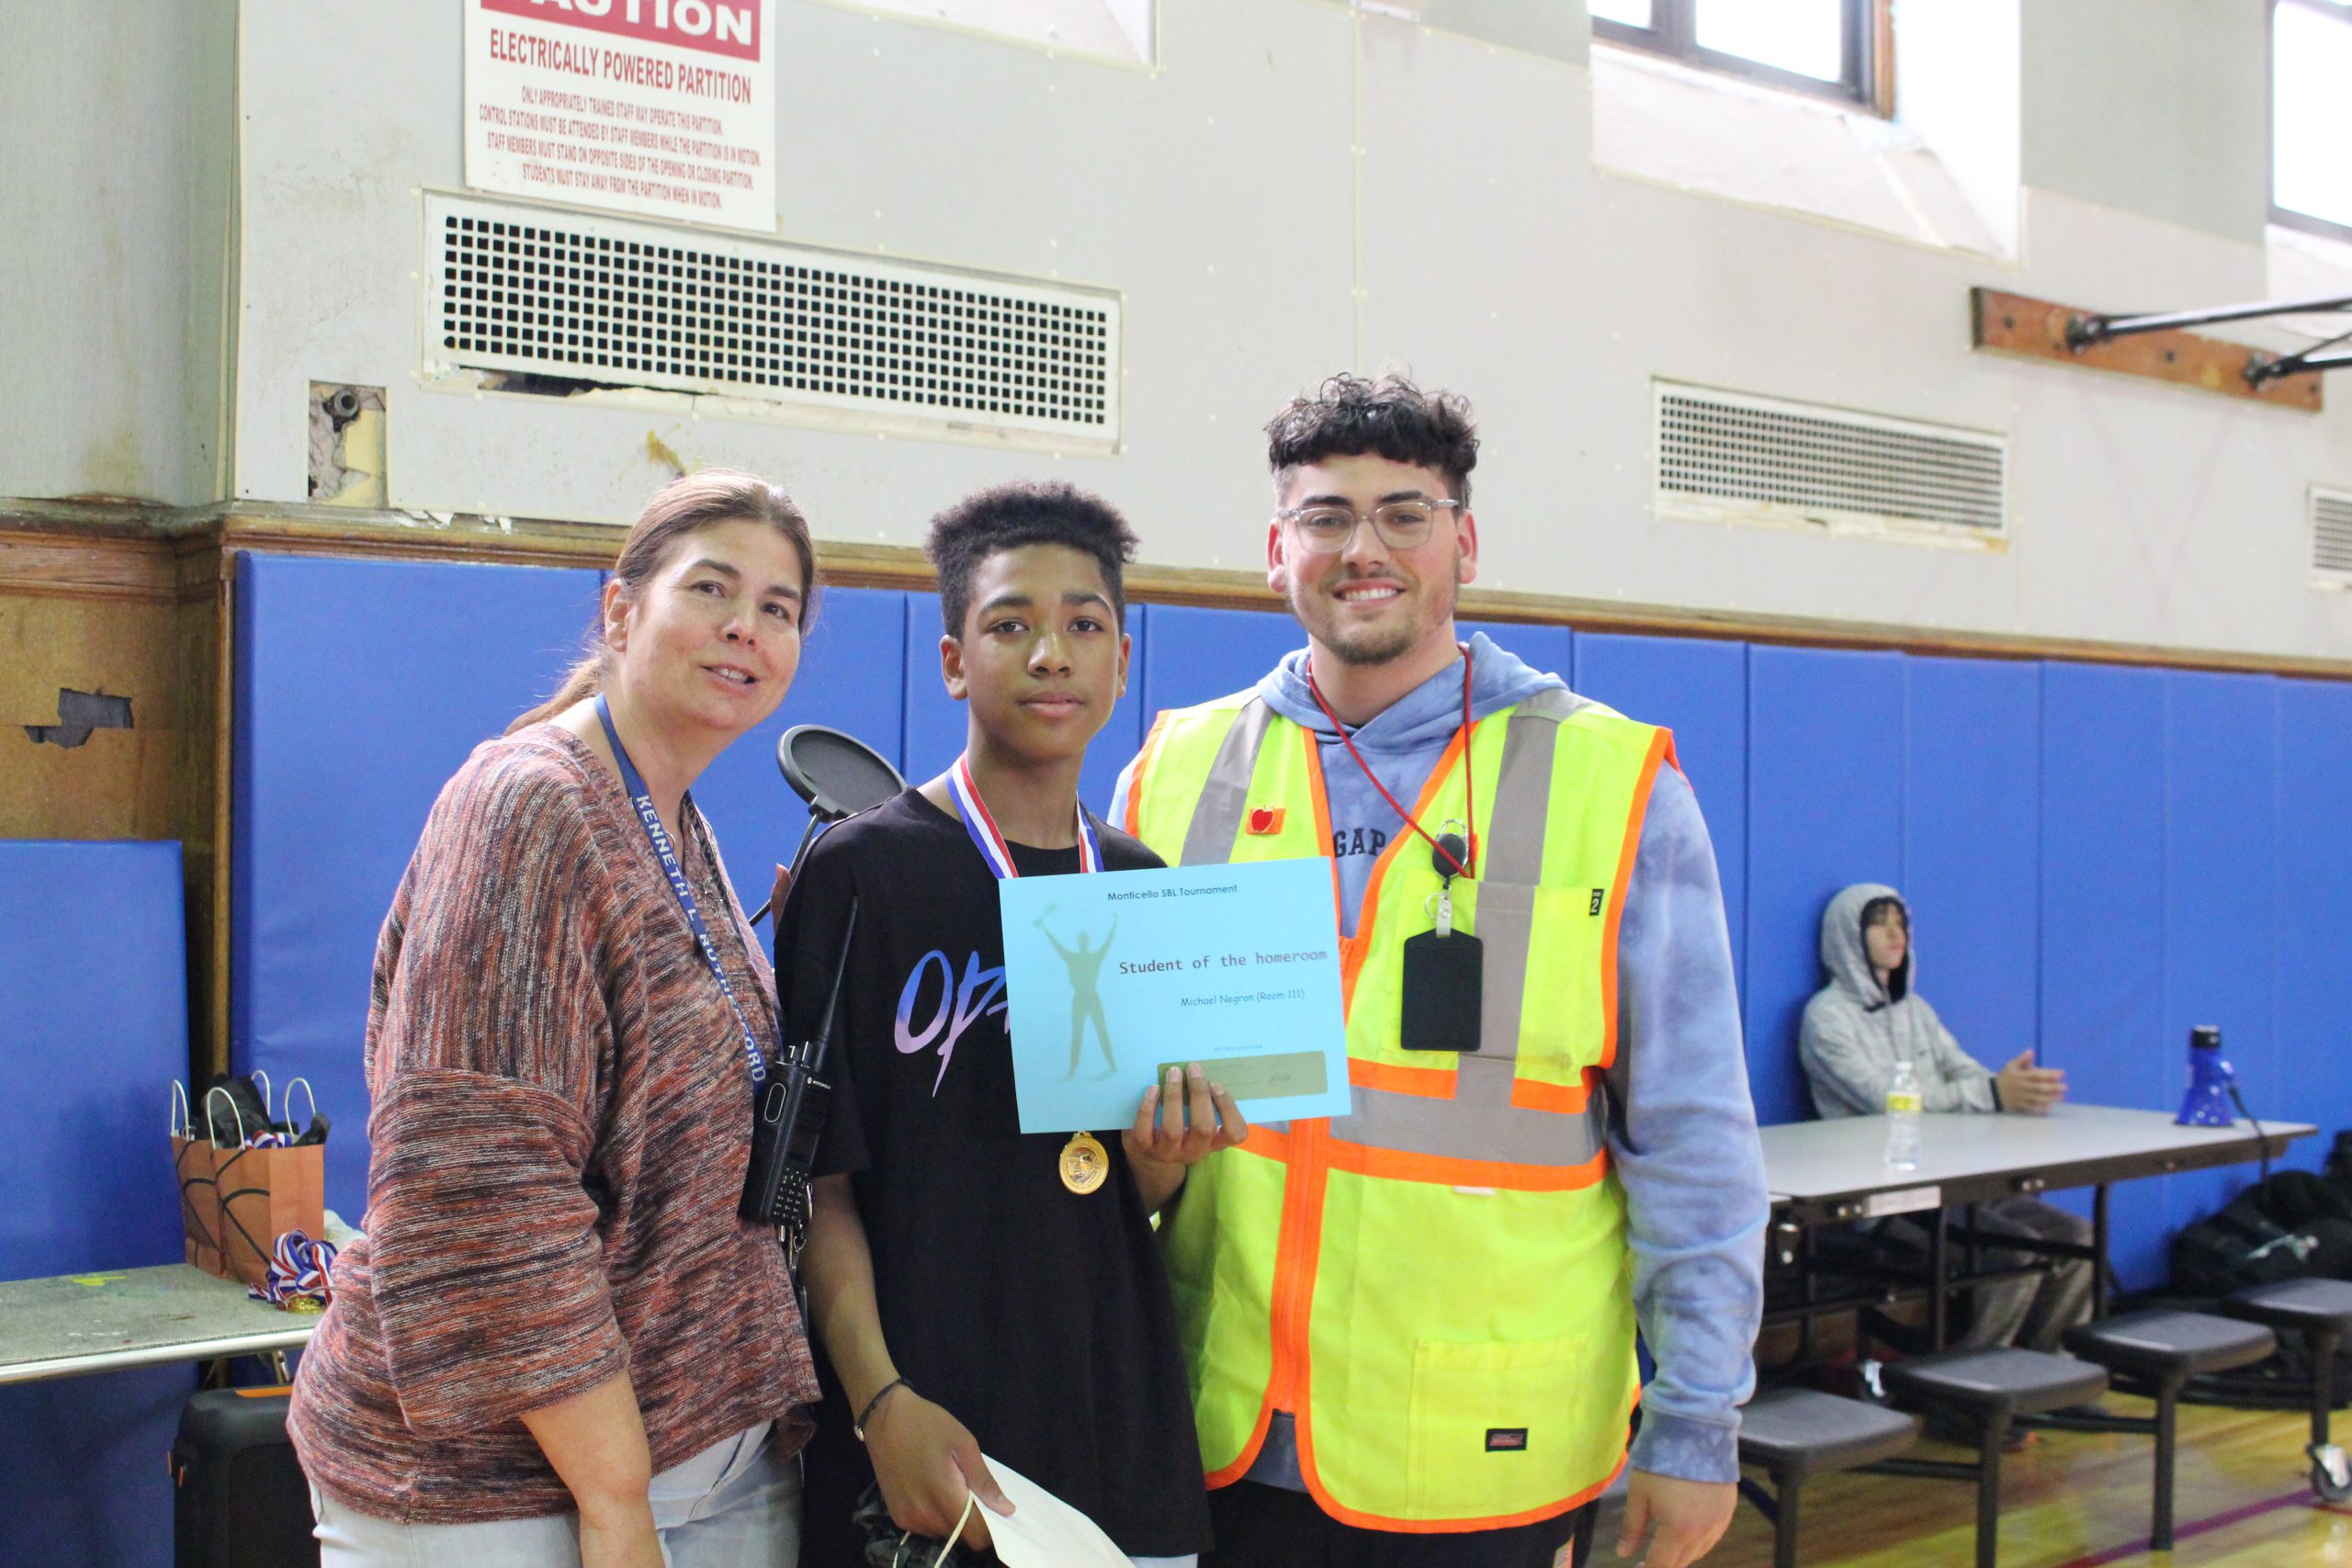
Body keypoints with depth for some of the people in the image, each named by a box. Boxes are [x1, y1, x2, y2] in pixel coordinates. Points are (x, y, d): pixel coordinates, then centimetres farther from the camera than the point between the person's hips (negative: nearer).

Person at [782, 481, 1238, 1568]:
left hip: (1122, 1419, 5)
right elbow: (819, 1178, -9)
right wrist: (882, 1401, -18)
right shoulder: (859, 873, -6)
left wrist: (1161, 1151, -10)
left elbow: (1136, 1204, 12)